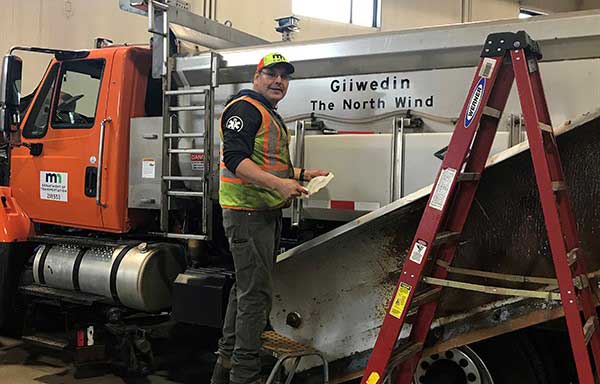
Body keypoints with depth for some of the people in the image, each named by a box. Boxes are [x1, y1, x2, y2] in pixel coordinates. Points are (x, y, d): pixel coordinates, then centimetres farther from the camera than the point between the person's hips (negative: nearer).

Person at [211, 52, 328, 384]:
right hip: (248, 213, -11)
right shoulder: (244, 108, -10)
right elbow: (235, 159, -23)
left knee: (246, 288, 16)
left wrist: (303, 175, 22)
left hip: (267, 214, 11)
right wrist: (279, 183, -32)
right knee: (256, 294, -9)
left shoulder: (272, 117, 23)